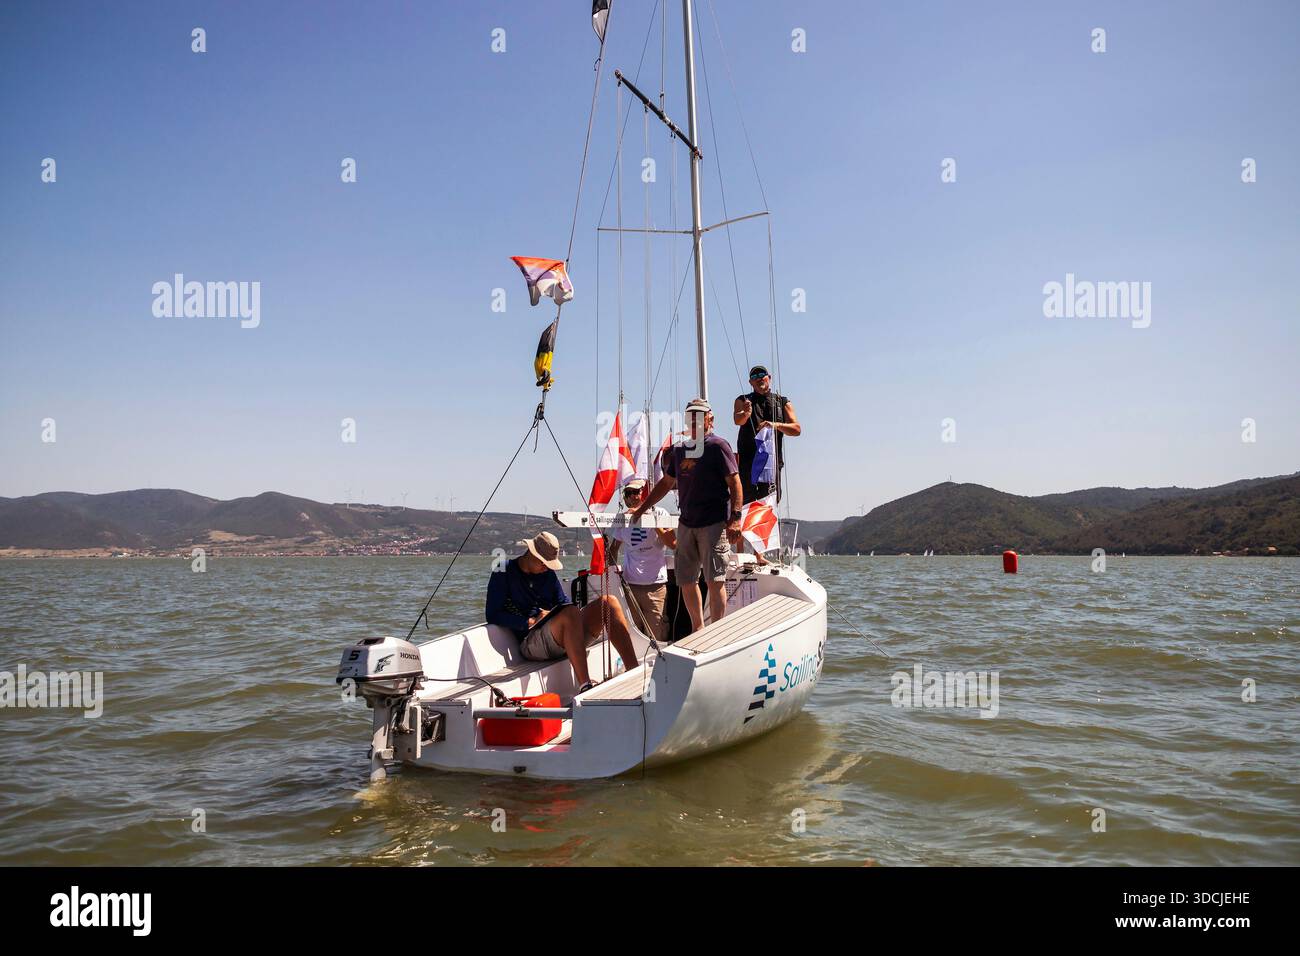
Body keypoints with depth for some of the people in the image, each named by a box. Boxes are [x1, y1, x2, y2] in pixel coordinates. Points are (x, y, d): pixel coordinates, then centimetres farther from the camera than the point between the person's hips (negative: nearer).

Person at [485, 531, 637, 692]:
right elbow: (493, 616, -6)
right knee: (570, 613, -37)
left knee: (607, 602, -14)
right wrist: (531, 622, -13)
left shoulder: (548, 573, 21)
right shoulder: (504, 573, 2)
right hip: (531, 641, -6)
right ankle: (584, 685, -46)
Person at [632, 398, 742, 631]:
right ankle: (698, 629, 21)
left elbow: (734, 483, -7)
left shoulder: (717, 446, -2)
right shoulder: (679, 449, 16)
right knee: (686, 581, 7)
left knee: (715, 580, -7)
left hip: (714, 523, -6)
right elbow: (666, 483, 26)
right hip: (686, 523, 6)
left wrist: (735, 517, -17)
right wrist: (641, 508, 25)